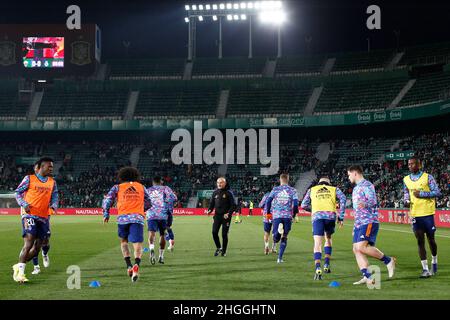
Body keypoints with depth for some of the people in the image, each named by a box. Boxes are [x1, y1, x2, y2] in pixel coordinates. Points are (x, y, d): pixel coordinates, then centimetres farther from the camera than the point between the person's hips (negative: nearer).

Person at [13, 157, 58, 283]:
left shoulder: (52, 182, 13)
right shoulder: (29, 179, 0)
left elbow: (54, 197, 17)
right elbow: (18, 192, 4)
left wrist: (54, 205, -5)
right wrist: (24, 204, -12)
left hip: (43, 217, 6)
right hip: (30, 215, -6)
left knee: (37, 247, 5)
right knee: (29, 243, -17)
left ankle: (18, 266, 21)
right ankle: (20, 272, -11)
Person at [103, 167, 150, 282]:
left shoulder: (117, 187, 16)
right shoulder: (141, 187, 21)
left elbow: (107, 200, 6)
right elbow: (148, 203, 26)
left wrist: (106, 214, 15)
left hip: (123, 217, 0)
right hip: (138, 217, 0)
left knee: (123, 241, 23)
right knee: (137, 244, -6)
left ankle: (129, 266, 9)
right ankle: (136, 264, -34)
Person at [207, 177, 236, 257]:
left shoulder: (228, 193, -5)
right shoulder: (215, 192, 8)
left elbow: (233, 205, -7)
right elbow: (211, 203, 16)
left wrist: (229, 213, -20)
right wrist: (209, 210, -4)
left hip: (226, 216, -4)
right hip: (217, 215, 4)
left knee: (224, 234, 0)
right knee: (214, 232, -6)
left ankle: (224, 251, 14)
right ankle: (218, 248, 15)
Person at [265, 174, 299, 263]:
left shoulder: (275, 190, 8)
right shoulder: (292, 190, 6)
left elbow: (268, 201, 0)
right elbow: (296, 203, -3)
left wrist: (268, 212, 11)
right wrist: (294, 213, 13)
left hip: (277, 215, 0)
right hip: (288, 216, 0)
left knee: (276, 239, 1)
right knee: (284, 238, 12)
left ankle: (278, 230, -33)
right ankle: (280, 258, 7)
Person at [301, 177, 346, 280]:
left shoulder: (312, 190, 25)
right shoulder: (334, 189, 22)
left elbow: (303, 205, 22)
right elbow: (343, 199, 4)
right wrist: (341, 217, 4)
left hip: (317, 216, -1)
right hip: (331, 216, 1)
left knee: (317, 244, -5)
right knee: (328, 239, 26)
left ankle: (318, 269, -24)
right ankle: (326, 265, 18)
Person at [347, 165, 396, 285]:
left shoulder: (366, 185, -7)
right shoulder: (356, 188, 22)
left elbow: (373, 200, -21)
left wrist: (365, 204, -43)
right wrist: (355, 226, 31)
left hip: (369, 221, -9)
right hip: (359, 223, 9)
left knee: (361, 247, -21)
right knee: (356, 249, 0)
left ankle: (388, 261, -7)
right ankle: (367, 277, 0)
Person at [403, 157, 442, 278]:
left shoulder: (427, 177, -6)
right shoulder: (406, 179, 8)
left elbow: (437, 192, -7)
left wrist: (421, 194, -16)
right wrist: (406, 201, -1)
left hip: (427, 213, -3)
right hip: (415, 214, 3)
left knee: (431, 239, 9)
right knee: (420, 241, -1)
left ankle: (434, 262, 33)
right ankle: (425, 269, 0)